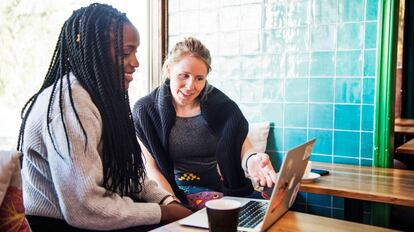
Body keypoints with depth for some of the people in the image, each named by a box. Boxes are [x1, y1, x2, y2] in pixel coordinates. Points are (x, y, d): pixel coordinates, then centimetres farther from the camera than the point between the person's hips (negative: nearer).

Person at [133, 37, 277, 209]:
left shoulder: (222, 105, -2)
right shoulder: (145, 111, -3)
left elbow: (244, 148, -6)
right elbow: (152, 167, -3)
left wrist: (251, 160, -32)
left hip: (227, 190, 1)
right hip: (178, 193, -1)